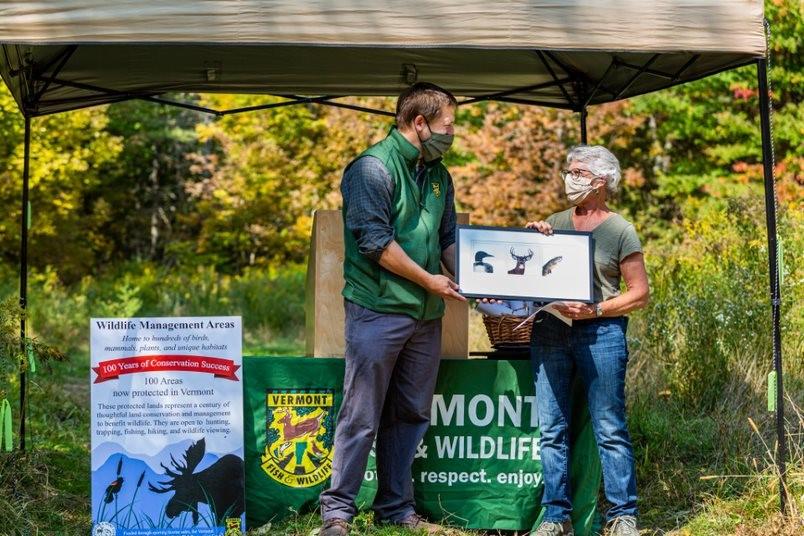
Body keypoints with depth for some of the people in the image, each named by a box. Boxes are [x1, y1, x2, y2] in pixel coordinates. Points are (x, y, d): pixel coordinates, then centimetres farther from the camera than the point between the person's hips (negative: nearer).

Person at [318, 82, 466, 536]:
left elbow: (449, 239, 21)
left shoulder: (438, 176, 16)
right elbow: (375, 241, -15)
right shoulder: (373, 168, -9)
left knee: (410, 415, 11)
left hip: (426, 315, 8)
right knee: (361, 416, -3)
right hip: (379, 310, -8)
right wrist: (428, 279, -11)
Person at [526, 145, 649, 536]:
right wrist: (531, 239, 2)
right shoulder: (554, 223, 15)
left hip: (600, 332, -4)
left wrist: (595, 309, -13)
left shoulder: (620, 231, 3)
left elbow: (639, 294, 0)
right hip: (549, 332, 4)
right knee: (552, 428, 3)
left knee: (609, 428, -2)